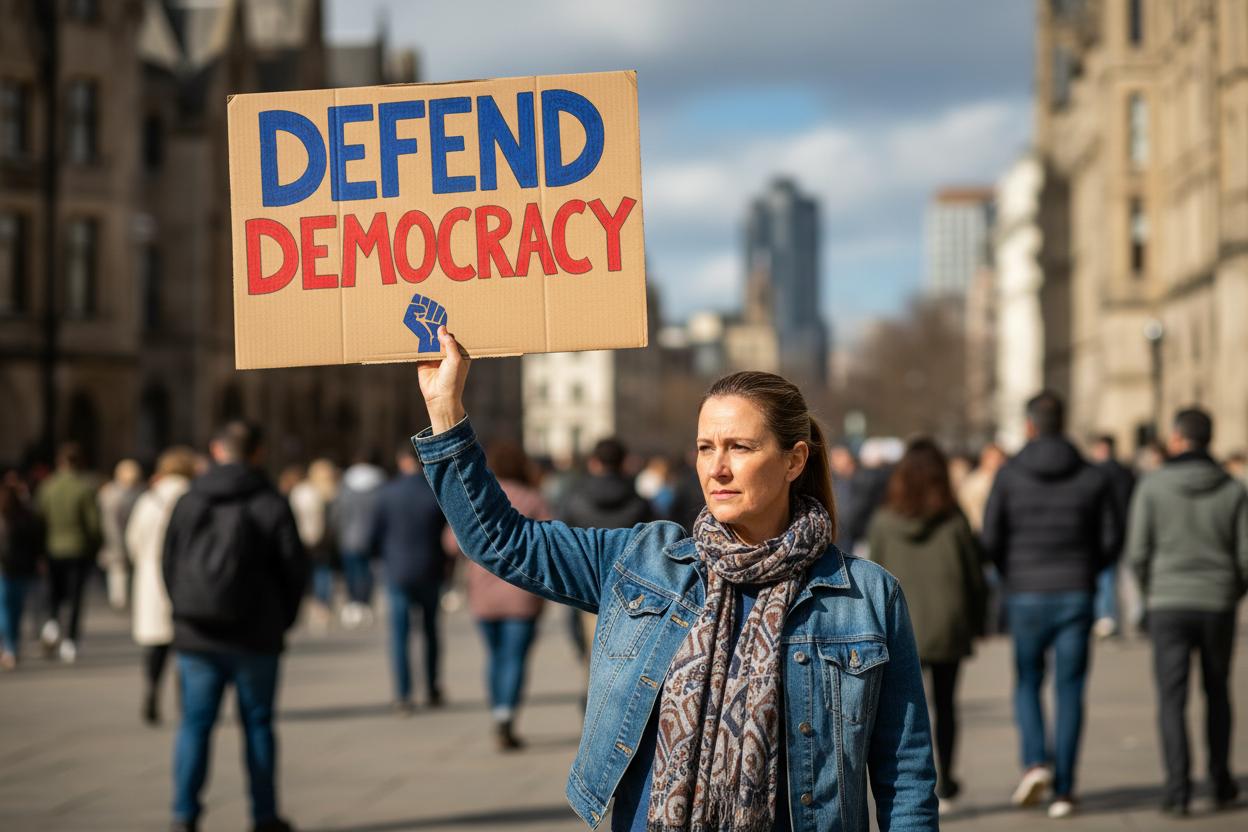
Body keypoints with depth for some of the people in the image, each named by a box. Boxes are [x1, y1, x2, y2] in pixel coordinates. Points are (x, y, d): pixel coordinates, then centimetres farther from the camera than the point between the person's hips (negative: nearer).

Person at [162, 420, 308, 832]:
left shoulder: (188, 503, 1)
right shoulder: (272, 505, -7)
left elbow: (168, 565, 5)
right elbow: (294, 568, -4)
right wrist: (282, 620, 10)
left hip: (196, 638, 2)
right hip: (256, 639, -2)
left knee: (195, 724, 7)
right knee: (257, 724, 8)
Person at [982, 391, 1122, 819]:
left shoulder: (1009, 475, -4)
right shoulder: (1093, 477, 1)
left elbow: (990, 537, -7)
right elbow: (1112, 537, 2)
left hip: (1026, 595, -1)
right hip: (1076, 596, 1)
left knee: (1027, 683, 15)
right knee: (1069, 692, 5)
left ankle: (1035, 762, -7)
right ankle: (1063, 791, 4)